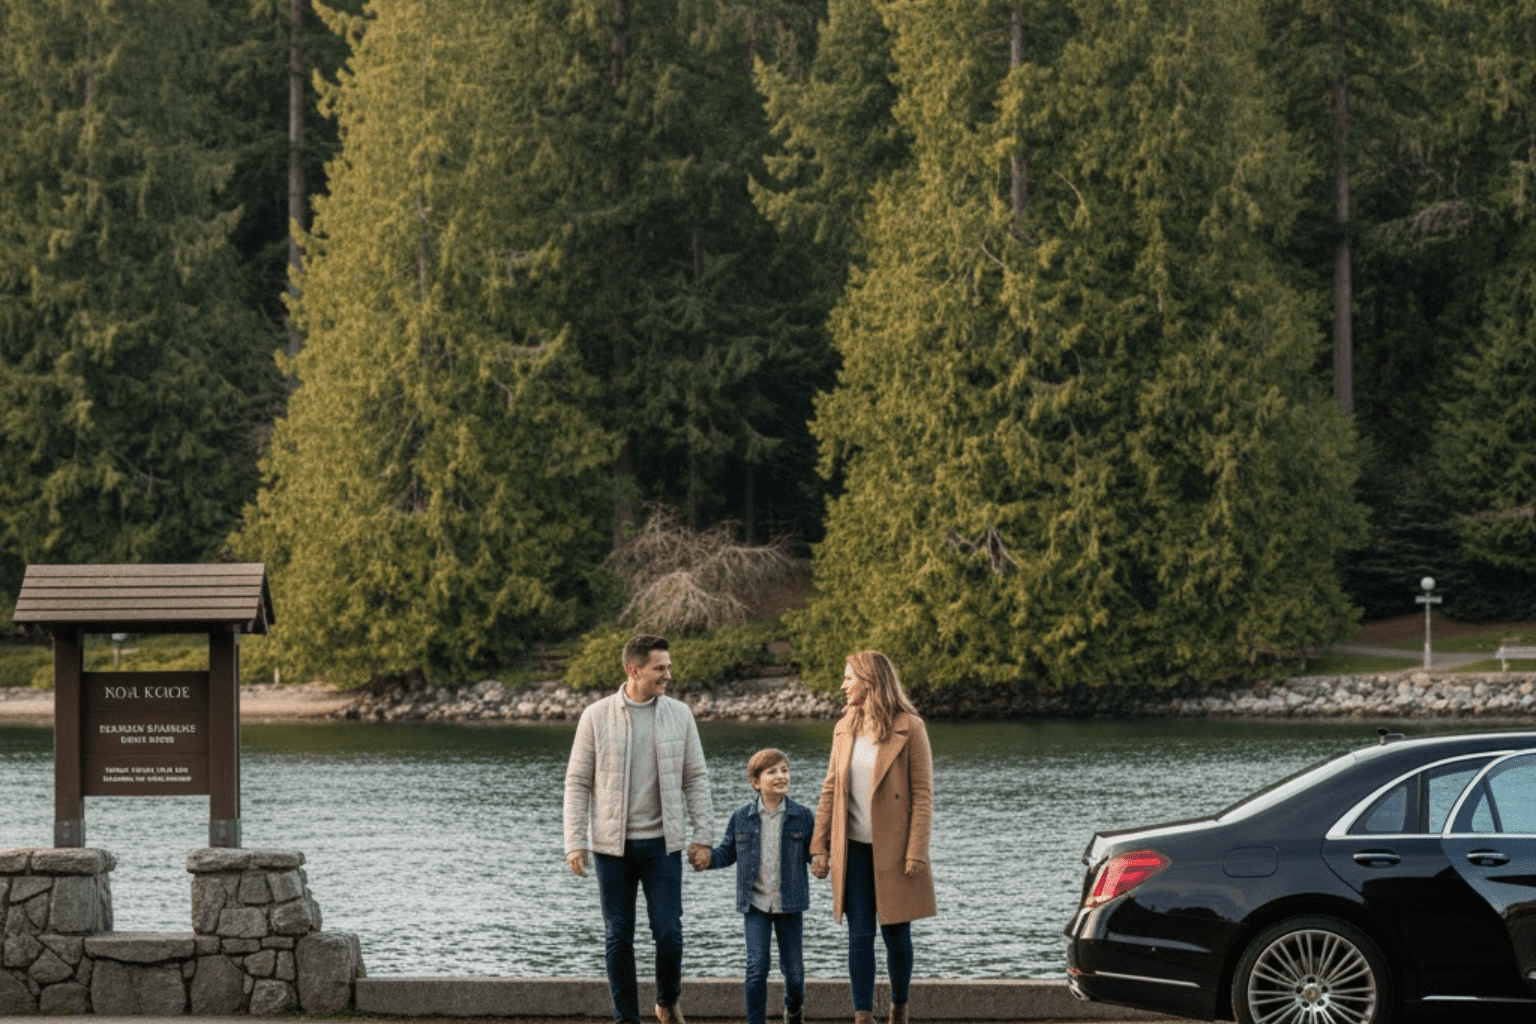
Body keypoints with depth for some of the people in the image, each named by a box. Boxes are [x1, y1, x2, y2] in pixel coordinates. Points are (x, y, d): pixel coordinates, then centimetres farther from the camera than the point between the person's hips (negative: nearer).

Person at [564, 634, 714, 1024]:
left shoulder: (679, 715, 2)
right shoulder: (596, 717, -3)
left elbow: (696, 779, 6)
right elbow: (577, 783, 0)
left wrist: (701, 837, 1)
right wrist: (575, 843, -6)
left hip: (662, 844, 1)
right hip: (613, 846, -1)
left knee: (668, 931, -4)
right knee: (619, 937, 4)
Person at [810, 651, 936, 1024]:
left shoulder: (909, 728, -6)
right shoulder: (845, 728, 8)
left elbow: (923, 794, -8)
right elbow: (830, 791, 11)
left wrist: (916, 852, -15)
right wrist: (819, 846, 5)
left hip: (893, 849, -4)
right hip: (853, 849, 4)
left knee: (896, 934, 4)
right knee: (860, 935, 0)